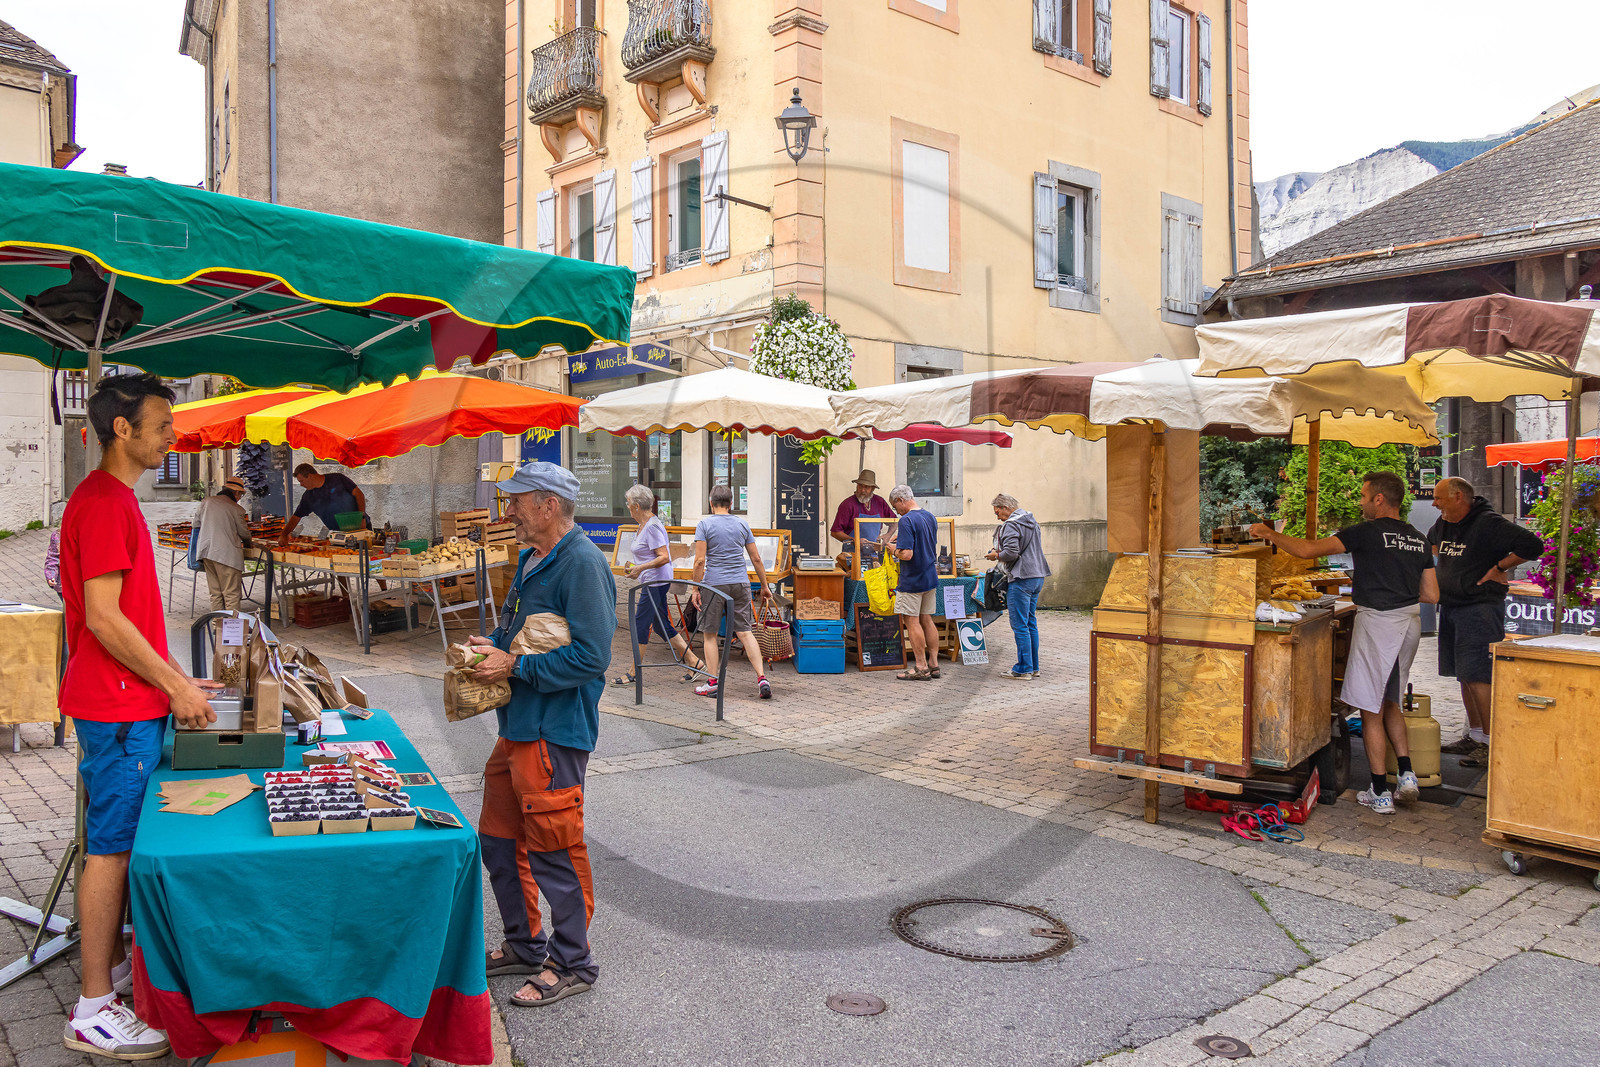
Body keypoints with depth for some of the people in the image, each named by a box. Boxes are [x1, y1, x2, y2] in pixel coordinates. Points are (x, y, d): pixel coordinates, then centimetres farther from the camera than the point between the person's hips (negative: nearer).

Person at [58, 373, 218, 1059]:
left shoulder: (113, 499, 15)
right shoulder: (103, 503, -17)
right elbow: (102, 617, -21)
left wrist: (175, 678, 16)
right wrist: (175, 687, -15)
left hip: (128, 703, 10)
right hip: (119, 711, -10)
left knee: (118, 841, 17)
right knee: (111, 847, -3)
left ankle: (112, 966, 29)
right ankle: (93, 1013, 6)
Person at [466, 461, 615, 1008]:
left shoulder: (582, 563, -18)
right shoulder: (534, 559, 13)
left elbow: (590, 656, -24)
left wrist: (514, 666, -19)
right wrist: (493, 644, 6)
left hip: (555, 732, -10)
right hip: (518, 726, 10)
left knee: (554, 851, 1)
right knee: (499, 840, 19)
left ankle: (572, 963, 18)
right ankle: (525, 946, 36)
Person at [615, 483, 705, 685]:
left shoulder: (652, 527, -18)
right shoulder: (644, 524, 13)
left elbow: (664, 557, -23)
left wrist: (640, 568, -26)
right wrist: (634, 565, 18)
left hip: (655, 582, -10)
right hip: (653, 582, 10)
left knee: (640, 625, -4)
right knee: (661, 625, 13)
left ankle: (633, 674, 5)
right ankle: (694, 662, 16)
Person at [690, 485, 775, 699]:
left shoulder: (704, 525, -4)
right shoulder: (742, 524, 7)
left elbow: (700, 560, -11)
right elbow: (756, 558, 8)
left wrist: (696, 589, -6)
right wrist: (765, 586, 16)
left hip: (714, 583, -3)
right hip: (740, 584, 3)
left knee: (709, 634, 8)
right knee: (745, 632, 4)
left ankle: (712, 682, 10)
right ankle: (762, 678, -5)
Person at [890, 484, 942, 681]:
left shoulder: (907, 520, -18)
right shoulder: (930, 517, 9)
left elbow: (907, 554, -26)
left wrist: (894, 550, -6)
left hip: (912, 581, -8)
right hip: (930, 577, 8)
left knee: (913, 622, -1)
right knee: (927, 620, 14)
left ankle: (921, 668, 3)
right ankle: (933, 664, 18)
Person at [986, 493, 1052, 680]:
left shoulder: (1011, 525, -13)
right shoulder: (1032, 522, 17)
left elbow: (1011, 553, -22)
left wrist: (997, 555, -3)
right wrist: (1000, 551, 19)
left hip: (1022, 579, -10)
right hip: (1038, 576, 10)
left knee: (1020, 625, -4)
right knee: (1031, 623, 14)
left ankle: (1024, 668, -2)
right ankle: (1033, 667, 18)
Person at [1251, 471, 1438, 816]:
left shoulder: (1367, 532, -12)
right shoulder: (1418, 539, 10)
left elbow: (1307, 550, -15)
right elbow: (1431, 595, 12)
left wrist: (1270, 534, -1)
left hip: (1378, 622, -8)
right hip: (1410, 622, 8)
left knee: (1371, 710, 1)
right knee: (1389, 702, 23)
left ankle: (1380, 794, 6)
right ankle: (1406, 774, 15)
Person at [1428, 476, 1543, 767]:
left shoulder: (1488, 523, -14)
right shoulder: (1443, 524, 12)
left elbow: (1533, 546, -20)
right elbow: (1431, 542, 36)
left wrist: (1499, 567, -13)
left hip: (1480, 609, -9)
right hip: (1450, 609, 9)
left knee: (1477, 677, -11)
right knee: (1464, 676, 12)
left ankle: (1491, 744, -5)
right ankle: (1474, 737, 21)